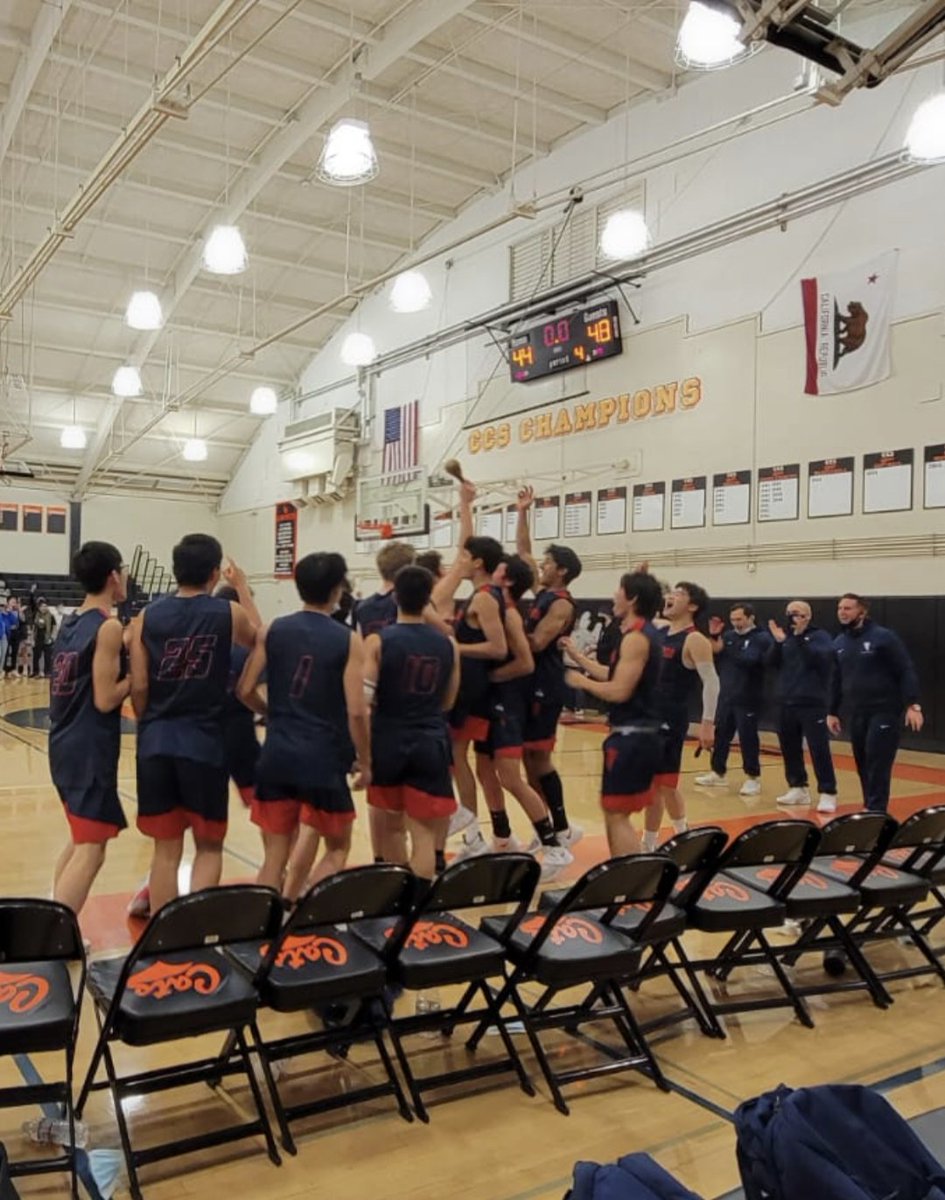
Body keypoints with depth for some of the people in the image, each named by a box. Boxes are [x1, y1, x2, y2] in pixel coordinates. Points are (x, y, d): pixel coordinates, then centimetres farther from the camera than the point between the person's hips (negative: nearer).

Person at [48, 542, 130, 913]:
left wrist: (125, 652, 12)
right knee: (90, 850, -6)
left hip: (65, 745, 9)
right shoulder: (109, 627, -14)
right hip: (90, 750, -9)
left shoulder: (70, 623, 11)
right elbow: (105, 699, -18)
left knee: (80, 840, 22)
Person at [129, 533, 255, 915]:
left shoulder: (148, 616, 2)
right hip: (204, 742, -2)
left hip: (156, 743, 3)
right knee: (209, 846, 12)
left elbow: (139, 687, 0)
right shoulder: (229, 613, -3)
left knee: (166, 849, 12)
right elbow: (259, 641, 19)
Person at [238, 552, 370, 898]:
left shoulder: (272, 631, 2)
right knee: (337, 848, 17)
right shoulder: (348, 640, -7)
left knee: (275, 856, 14)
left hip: (276, 756, 3)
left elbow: (245, 691, 3)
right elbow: (356, 711, -11)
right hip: (324, 760, -3)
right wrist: (364, 761, 1)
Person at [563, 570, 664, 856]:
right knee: (615, 811, 18)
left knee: (617, 815, -5)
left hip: (631, 737, -10)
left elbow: (619, 691, -22)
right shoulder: (643, 634, 15)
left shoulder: (636, 638, -17)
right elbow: (616, 677, 17)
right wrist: (578, 656, 21)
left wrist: (582, 682, -8)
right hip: (637, 734, 10)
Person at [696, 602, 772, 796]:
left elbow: (770, 662, -18)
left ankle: (753, 778, 11)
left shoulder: (762, 638, -7)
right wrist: (714, 636, -5)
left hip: (748, 699, -6)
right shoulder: (729, 636, 10)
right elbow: (714, 653, 7)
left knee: (747, 737, -2)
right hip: (726, 697, 6)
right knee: (720, 734, 13)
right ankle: (717, 773, 26)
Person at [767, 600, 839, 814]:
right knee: (789, 748, 11)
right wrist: (778, 642, -11)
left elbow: (820, 658, -21)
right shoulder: (786, 638, 12)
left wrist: (800, 637, -27)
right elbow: (772, 664, 4)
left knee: (819, 750, -8)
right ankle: (798, 788, 22)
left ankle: (828, 794, -4)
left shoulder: (820, 636, -3)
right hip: (787, 703, 6)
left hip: (812, 704, -6)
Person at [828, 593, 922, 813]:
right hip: (857, 714, 6)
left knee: (878, 764, -6)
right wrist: (833, 712, 16)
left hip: (884, 711, -6)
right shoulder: (839, 643, 10)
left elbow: (907, 672, -9)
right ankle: (871, 809, 19)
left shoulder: (884, 637, -8)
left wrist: (913, 705, -17)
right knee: (863, 766, 9)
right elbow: (836, 681, 17)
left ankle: (876, 812, 0)